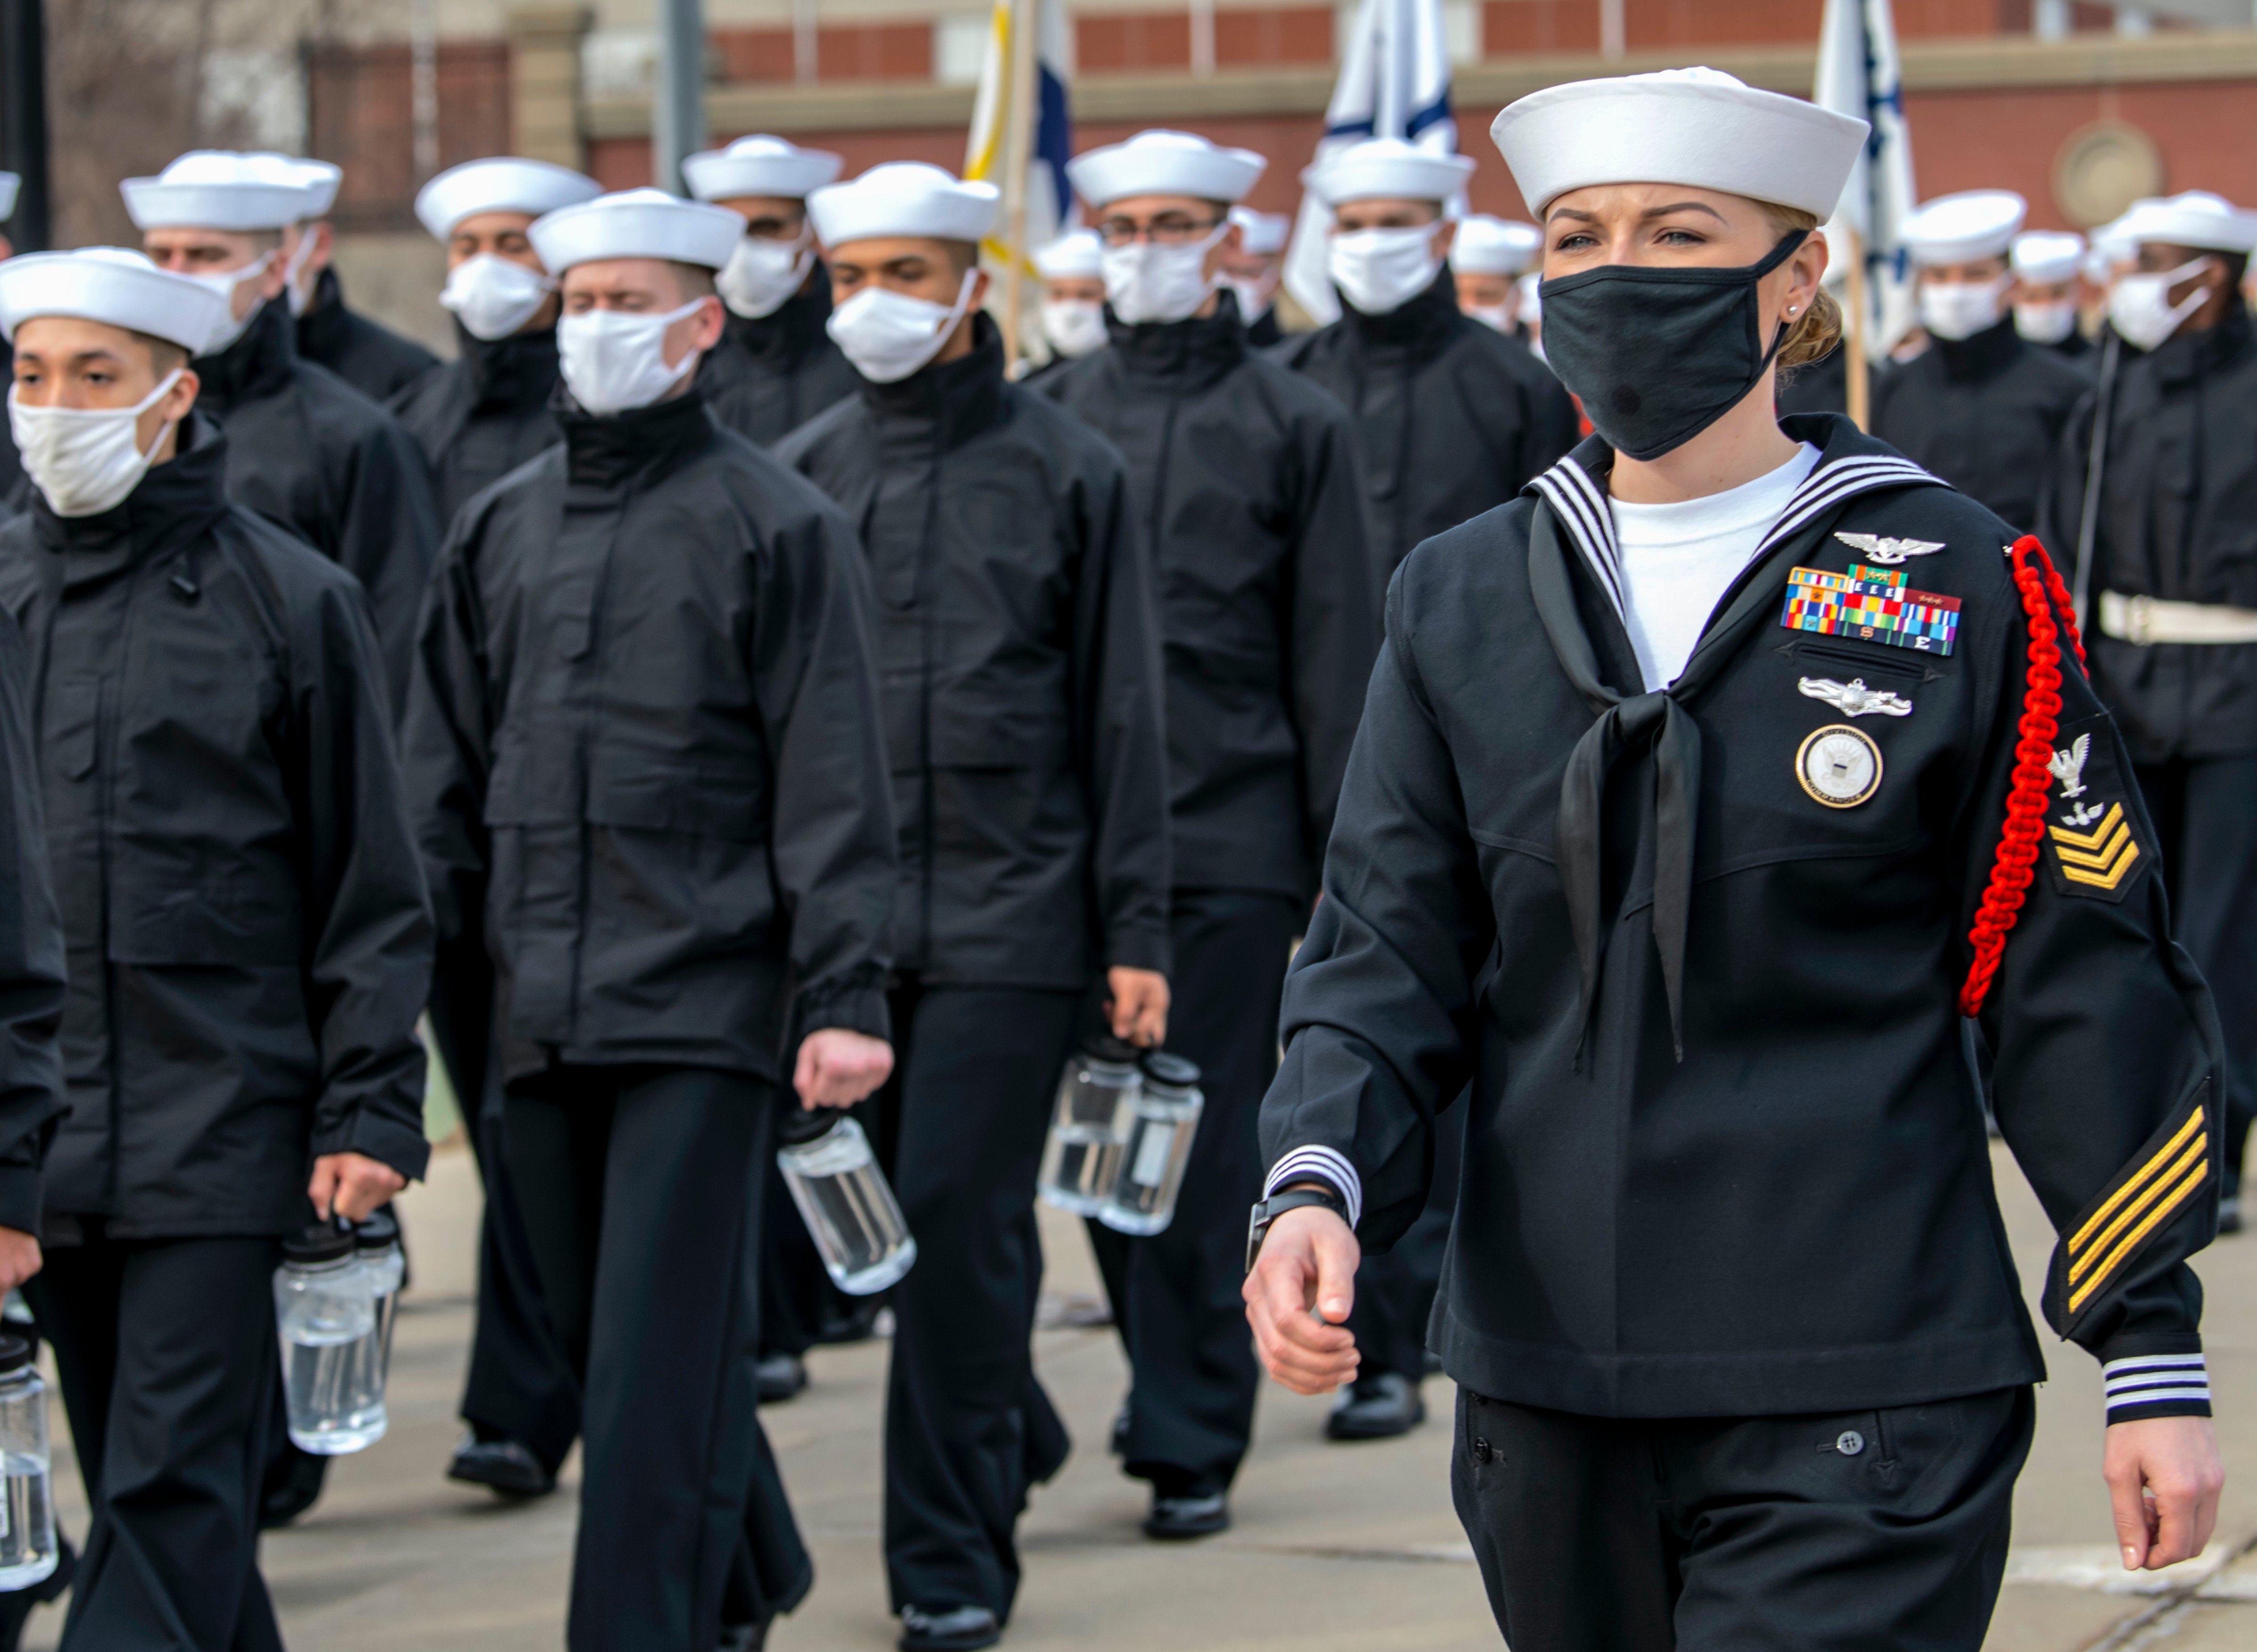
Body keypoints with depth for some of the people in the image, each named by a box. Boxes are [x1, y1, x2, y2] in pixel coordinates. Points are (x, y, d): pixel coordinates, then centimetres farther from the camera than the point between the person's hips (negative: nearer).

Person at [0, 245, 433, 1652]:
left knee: (177, 1490, -7)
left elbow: (374, 889, 1)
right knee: (137, 1484, 11)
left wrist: (370, 1115, -6)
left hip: (223, 1128, -4)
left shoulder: (292, 600, -1)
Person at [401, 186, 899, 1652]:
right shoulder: (501, 527, 13)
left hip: (705, 1004, -5)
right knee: (603, 1342, 13)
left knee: (658, 1359, -8)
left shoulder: (779, 526, -2)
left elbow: (834, 786, -5)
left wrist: (845, 998, -12)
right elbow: (446, 772, 16)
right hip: (542, 1017, 6)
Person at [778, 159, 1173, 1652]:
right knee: (899, 1215, 10)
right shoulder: (800, 475, 8)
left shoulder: (1066, 468, 1)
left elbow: (1121, 716, 1)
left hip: (1009, 911, -3)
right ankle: (1015, 1434, 37)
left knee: (958, 1219, -7)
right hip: (842, 907, 3)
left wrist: (1137, 934, -3)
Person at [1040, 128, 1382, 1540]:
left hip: (1231, 838, -3)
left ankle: (1192, 1438, 3)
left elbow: (1336, 651, 3)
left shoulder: (1295, 425, 4)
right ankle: (1174, 1389, 20)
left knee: (1206, 1141, -2)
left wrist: (1342, 853, -2)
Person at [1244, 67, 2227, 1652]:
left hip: (1860, 1405, -4)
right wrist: (1316, 1185, -13)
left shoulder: (1955, 586, -2)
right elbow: (1388, 954, 8)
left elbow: (2086, 989, 0)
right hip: (1548, 1395, 4)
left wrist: (2155, 1354, 0)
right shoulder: (1464, 599, 9)